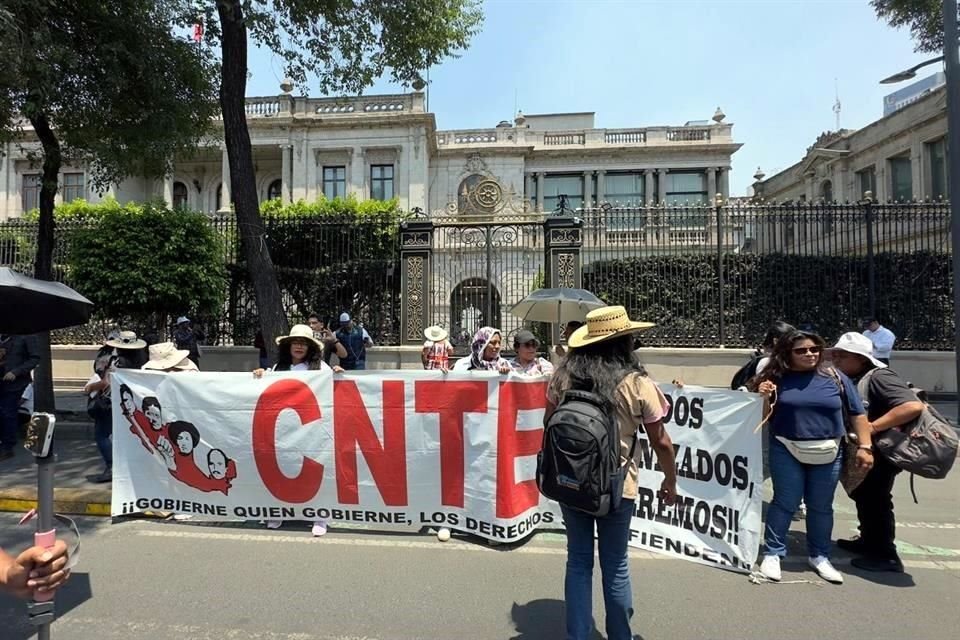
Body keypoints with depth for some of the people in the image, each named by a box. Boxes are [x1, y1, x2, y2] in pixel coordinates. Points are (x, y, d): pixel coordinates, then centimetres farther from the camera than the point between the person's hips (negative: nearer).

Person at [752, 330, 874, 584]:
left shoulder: (835, 378, 1)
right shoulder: (778, 378, -3)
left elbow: (857, 413, 6)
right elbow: (765, 418, 1)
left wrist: (865, 446, 0)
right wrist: (764, 398, -18)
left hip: (827, 454, 2)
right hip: (786, 452, -2)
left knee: (821, 507, 13)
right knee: (785, 503, 3)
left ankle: (819, 556, 31)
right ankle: (772, 554, 16)